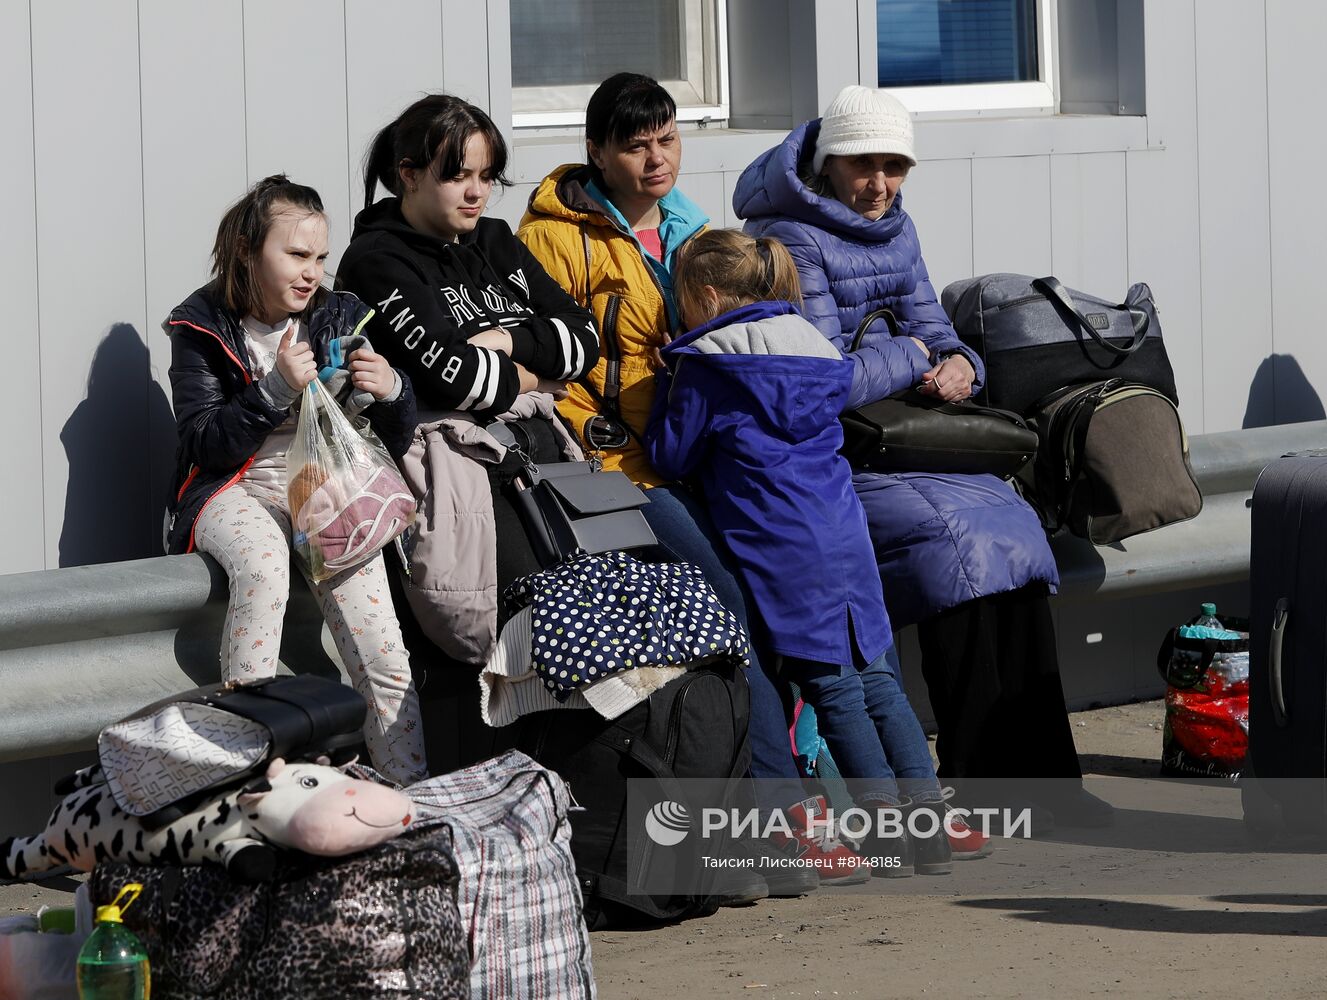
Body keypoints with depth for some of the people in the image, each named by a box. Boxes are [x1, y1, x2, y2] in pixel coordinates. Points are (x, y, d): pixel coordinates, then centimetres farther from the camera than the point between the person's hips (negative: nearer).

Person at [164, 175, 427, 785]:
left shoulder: (340, 317, 7)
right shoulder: (202, 326, -1)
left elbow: (396, 442, 8)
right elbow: (205, 445, -11)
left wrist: (391, 391, -15)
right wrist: (277, 389, -22)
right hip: (233, 490, -3)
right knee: (264, 560, -40)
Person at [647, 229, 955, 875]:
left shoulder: (704, 365, -5)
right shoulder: (812, 343, 16)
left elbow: (671, 457, -1)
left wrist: (667, 386, 15)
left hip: (786, 548, -7)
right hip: (847, 534, 7)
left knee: (830, 686, -3)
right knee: (874, 676, 11)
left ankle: (890, 829, -5)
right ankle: (929, 819, 9)